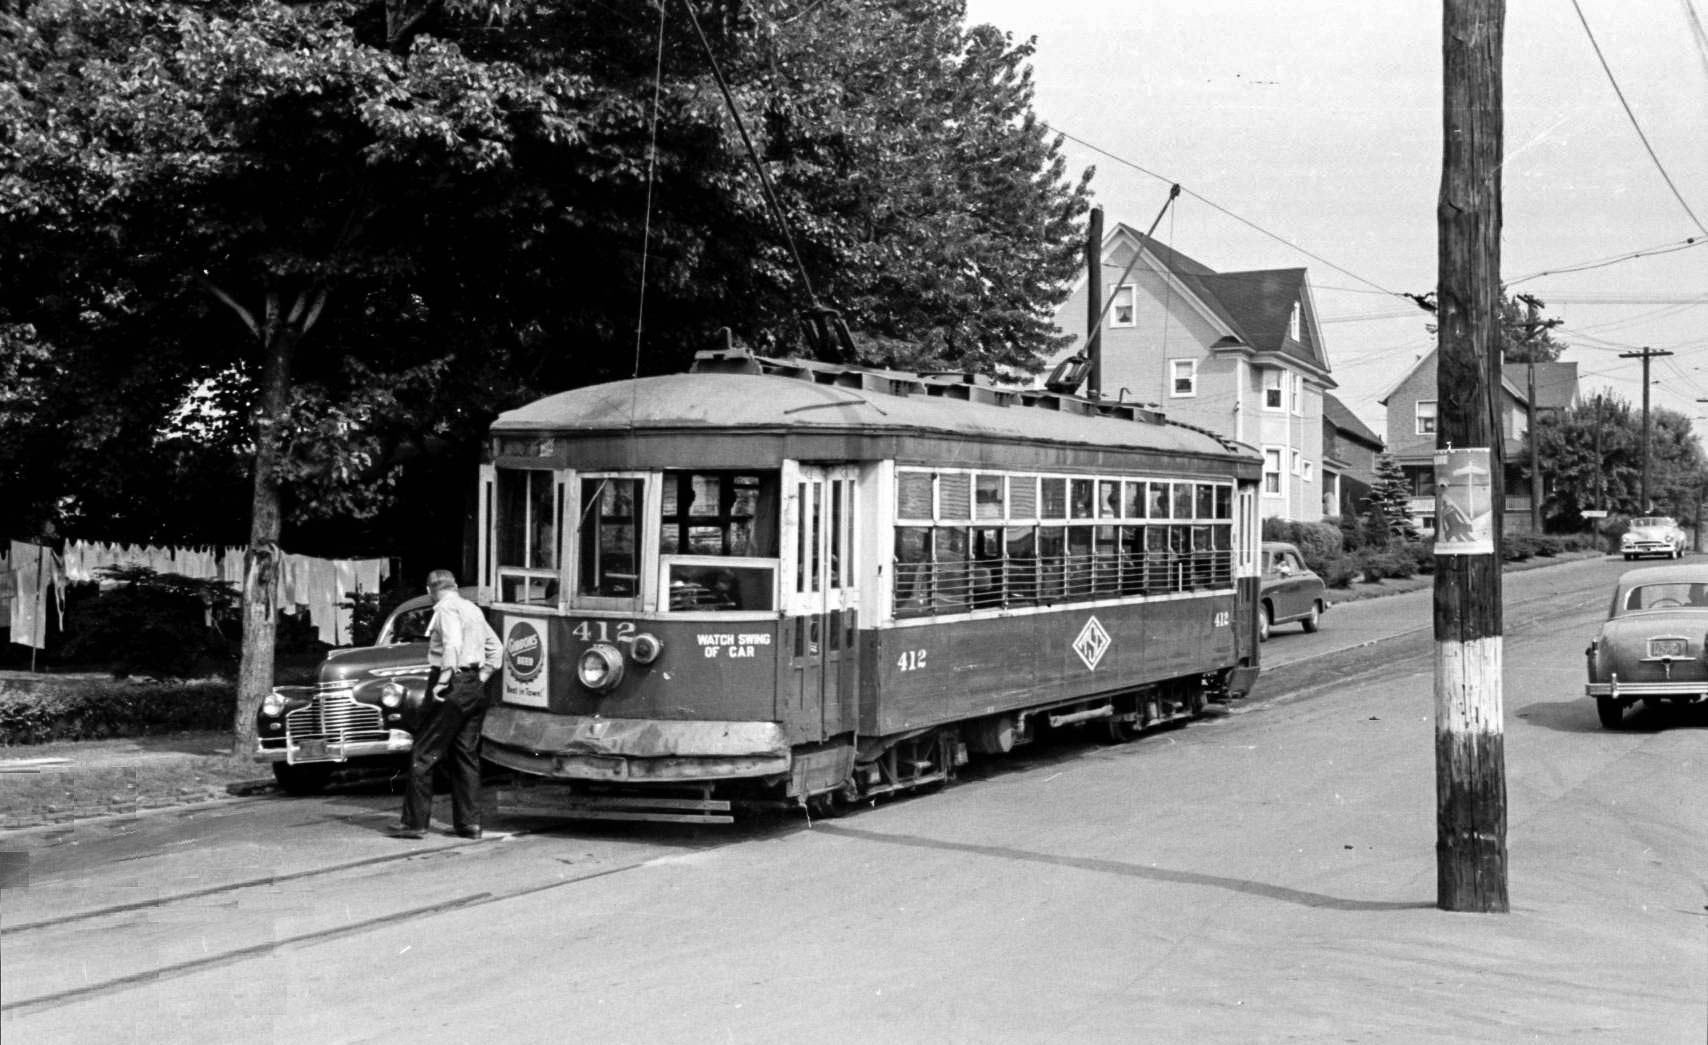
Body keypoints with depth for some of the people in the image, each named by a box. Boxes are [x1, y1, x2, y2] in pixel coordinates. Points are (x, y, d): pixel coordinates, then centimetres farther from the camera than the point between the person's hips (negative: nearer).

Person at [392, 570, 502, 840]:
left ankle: (415, 822, -4)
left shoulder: (446, 608, -7)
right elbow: (496, 647, 20)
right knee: (467, 755, 12)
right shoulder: (474, 609, 17)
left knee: (424, 756, -3)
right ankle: (469, 822, 11)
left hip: (454, 684, -8)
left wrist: (443, 679, -24)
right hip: (476, 687, 8)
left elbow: (453, 644, -22)